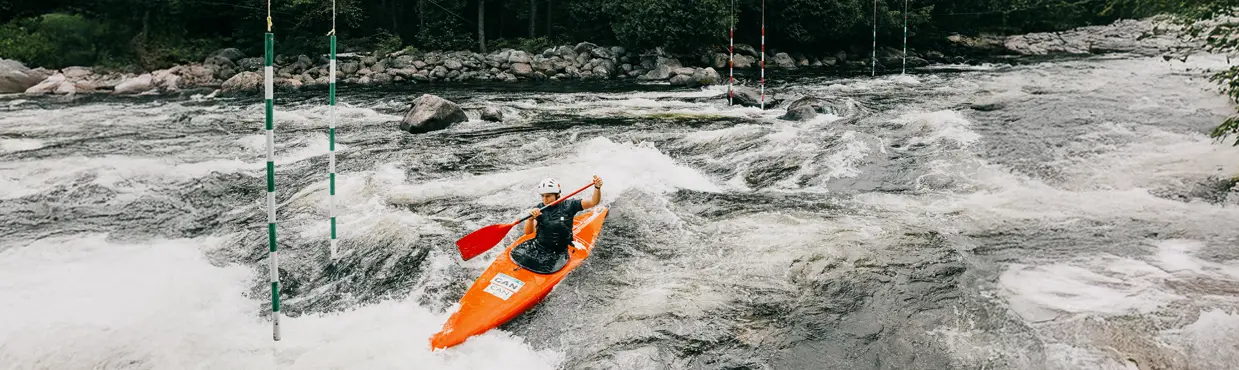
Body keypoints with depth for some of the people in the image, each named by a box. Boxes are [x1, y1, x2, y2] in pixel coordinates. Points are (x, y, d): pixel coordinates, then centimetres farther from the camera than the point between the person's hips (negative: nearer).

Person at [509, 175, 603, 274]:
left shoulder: (568, 205, -5)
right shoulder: (538, 209, -2)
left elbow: (593, 202, -11)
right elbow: (528, 231, -11)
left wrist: (597, 188, -30)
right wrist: (531, 218, -32)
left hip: (558, 250, -2)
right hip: (537, 245, 3)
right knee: (515, 254, -10)